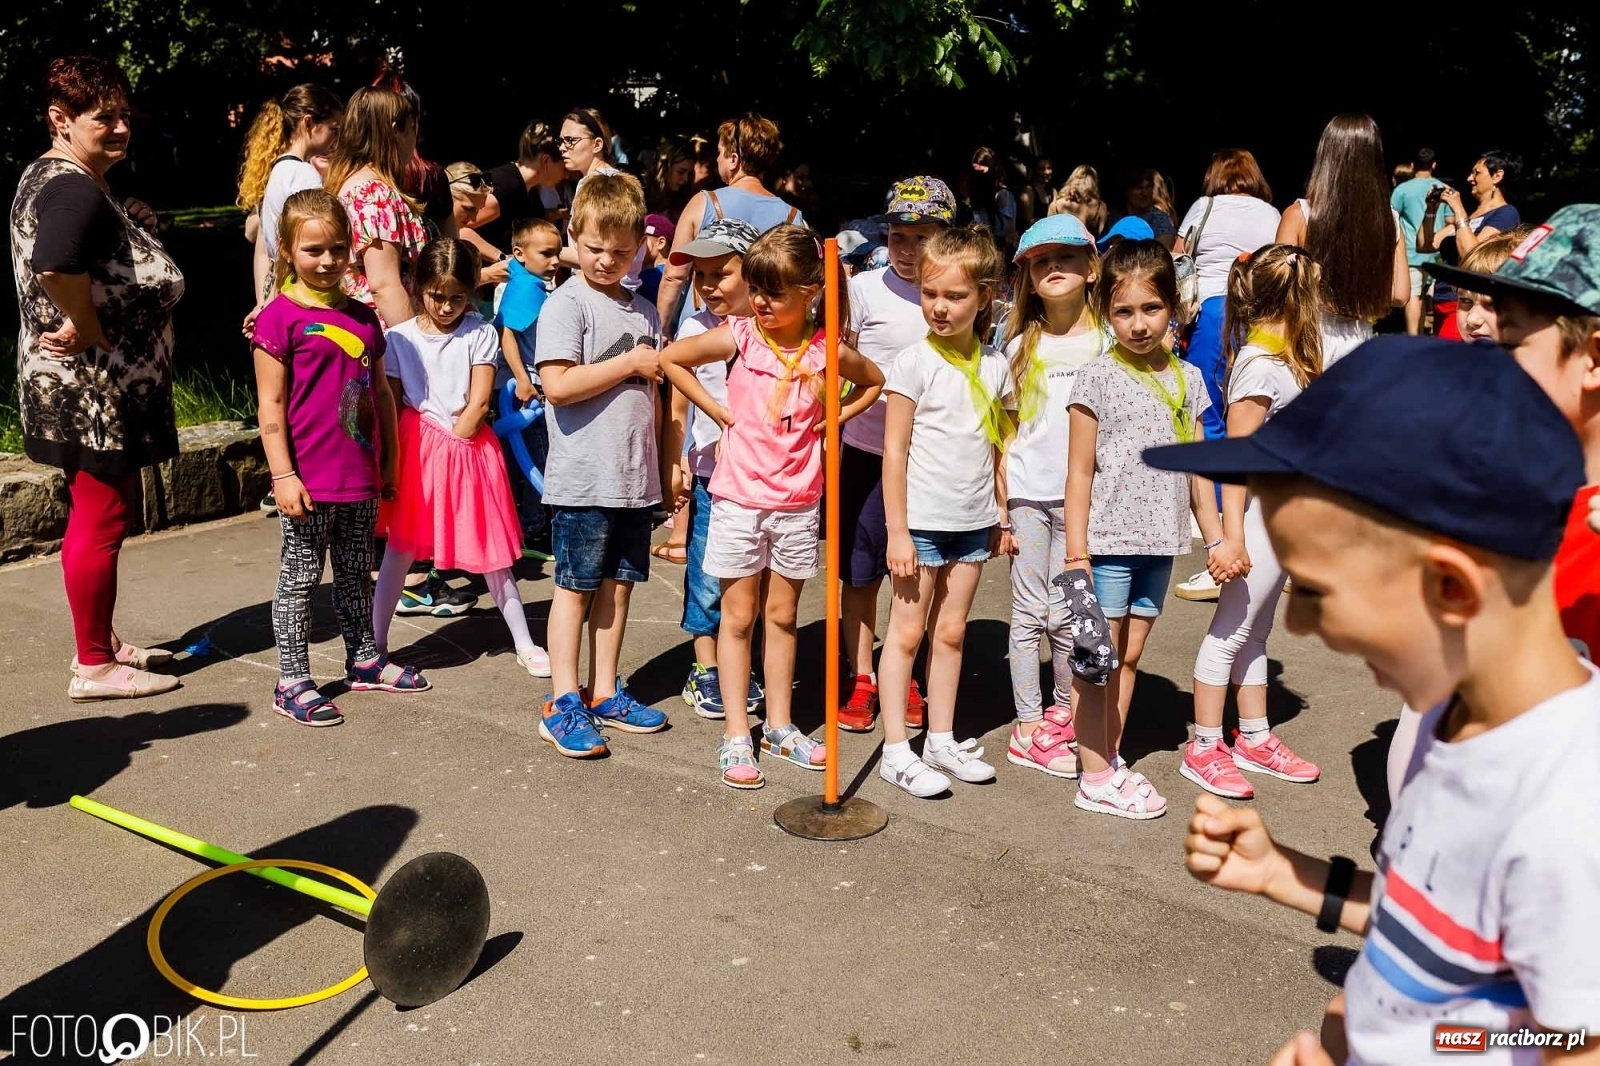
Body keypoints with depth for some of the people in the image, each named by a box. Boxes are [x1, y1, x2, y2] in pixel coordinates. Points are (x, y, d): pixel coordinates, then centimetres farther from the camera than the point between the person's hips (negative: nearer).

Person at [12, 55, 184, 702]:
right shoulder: (77, 191, -21)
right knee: (102, 522, -1)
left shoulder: (44, 176, 14)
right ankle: (94, 667, 11)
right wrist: (89, 328, -24)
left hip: (75, 391, 11)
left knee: (94, 516, 19)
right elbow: (57, 266, -40)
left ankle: (99, 643, 33)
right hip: (94, 391, -11)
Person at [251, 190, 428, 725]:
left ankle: (364, 660, 32)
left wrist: (389, 460, 14)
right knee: (301, 576, 4)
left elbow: (381, 392, 15)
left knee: (356, 572, 18)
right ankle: (292, 682, 13)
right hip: (310, 479, -6)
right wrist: (283, 475, -15)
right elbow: (270, 405, -11)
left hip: (361, 476, 6)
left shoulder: (362, 316, 9)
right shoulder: (280, 317, -9)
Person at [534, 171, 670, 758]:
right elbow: (558, 384, -20)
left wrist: (667, 459, 15)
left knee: (619, 583, 12)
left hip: (636, 477, 6)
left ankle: (604, 693, 24)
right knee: (576, 587, 1)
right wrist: (631, 364, -13)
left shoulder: (644, 312, 14)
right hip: (583, 479, -6)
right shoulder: (566, 304, -7)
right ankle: (564, 704, 9)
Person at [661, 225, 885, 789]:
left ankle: (779, 726, 26)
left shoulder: (827, 351, -4)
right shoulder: (738, 336, -8)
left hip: (798, 503, 2)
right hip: (739, 498, -1)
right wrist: (716, 410, -2)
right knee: (739, 616, 6)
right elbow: (670, 359, 1)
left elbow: (874, 381, 15)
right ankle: (735, 735, 14)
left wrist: (834, 419, 2)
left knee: (782, 615, 13)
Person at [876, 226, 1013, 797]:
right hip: (922, 519, -5)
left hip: (973, 521, 5)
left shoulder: (994, 364, 5)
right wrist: (897, 531, -13)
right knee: (907, 631, 3)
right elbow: (894, 452, -10)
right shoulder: (914, 362, -9)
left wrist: (1002, 512, 12)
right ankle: (895, 750, 10)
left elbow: (997, 443, 13)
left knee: (951, 631, 13)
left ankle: (942, 740, 24)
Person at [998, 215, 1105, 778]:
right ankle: (1029, 730, 12)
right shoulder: (1022, 345, 6)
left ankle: (1065, 716, 24)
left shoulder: (1107, 342, 3)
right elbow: (1006, 431, 6)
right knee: (1028, 613, 3)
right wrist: (1001, 510, 1)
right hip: (1027, 494, 1)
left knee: (1066, 617, 4)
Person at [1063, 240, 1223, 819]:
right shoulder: (1098, 379, -7)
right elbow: (1080, 472, -8)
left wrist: (1215, 537, 13)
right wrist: (1076, 552, -12)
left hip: (1160, 542, 5)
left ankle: (1112, 760, 25)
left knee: (1129, 655, 14)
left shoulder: (1186, 379, 8)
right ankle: (1096, 778, 10)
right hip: (1108, 541, -5)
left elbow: (1196, 467, 14)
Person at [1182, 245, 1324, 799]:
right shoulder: (1260, 366, -18)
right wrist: (1232, 536, -23)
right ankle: (1203, 749, 9)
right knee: (1230, 631, 0)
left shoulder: (1284, 357, 9)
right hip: (1262, 512, -10)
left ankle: (1254, 739, 29)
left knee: (1255, 630, 17)